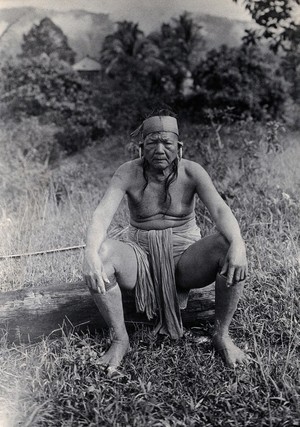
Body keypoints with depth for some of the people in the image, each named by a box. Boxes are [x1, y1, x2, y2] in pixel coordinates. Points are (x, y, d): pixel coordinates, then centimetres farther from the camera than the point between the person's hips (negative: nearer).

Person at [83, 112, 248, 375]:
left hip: (184, 260, 0)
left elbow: (220, 210, -22)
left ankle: (222, 334, -11)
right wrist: (91, 252, -43)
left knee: (229, 247, -30)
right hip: (142, 259, 0)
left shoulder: (192, 172, -8)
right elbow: (103, 214, -22)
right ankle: (120, 338, -13)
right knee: (101, 253, -30)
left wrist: (237, 244, -44)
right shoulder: (128, 173, -9)